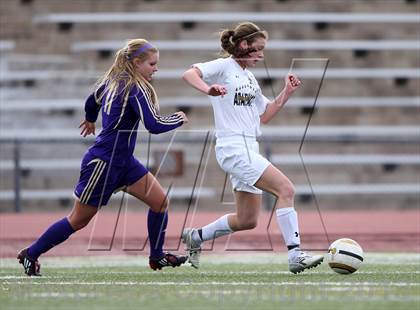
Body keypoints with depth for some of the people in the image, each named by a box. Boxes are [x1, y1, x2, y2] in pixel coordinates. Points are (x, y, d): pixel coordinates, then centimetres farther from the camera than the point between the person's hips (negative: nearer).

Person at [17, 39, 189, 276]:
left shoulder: (112, 82, 6)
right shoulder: (135, 89, -21)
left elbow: (92, 101, 24)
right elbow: (154, 125, -29)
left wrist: (90, 120, 46)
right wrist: (179, 119, -10)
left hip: (123, 161, 9)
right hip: (102, 163, -9)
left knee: (160, 201, 3)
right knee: (79, 220, 3)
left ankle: (157, 257, 15)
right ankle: (31, 254, 17)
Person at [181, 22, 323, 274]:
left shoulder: (249, 77, 21)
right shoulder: (224, 67, -4)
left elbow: (265, 116, 24)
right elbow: (189, 74, -20)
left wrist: (287, 93, 13)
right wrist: (208, 89, -39)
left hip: (248, 149, 10)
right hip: (234, 147, -10)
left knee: (247, 221, 11)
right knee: (286, 189, -20)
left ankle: (195, 237, 28)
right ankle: (295, 256, -23)